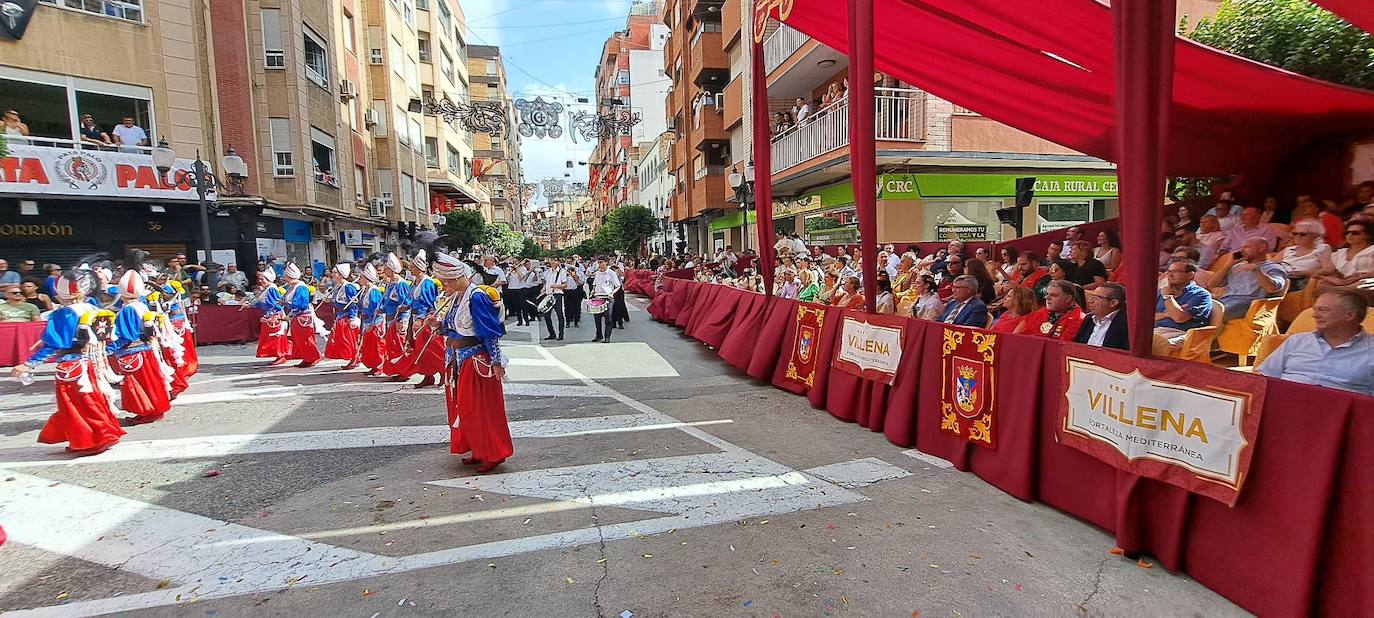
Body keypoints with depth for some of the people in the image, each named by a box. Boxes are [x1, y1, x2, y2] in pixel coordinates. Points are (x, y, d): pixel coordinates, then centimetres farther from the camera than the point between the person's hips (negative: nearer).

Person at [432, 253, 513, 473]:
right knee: (461, 406, 15)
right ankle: (478, 451, 28)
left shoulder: (476, 297, -19)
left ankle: (494, 454, 14)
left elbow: (491, 332, -19)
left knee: (480, 408, 0)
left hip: (475, 362, -9)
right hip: (456, 360, 9)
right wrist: (438, 324, -3)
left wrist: (496, 362, -18)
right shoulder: (454, 297, 6)